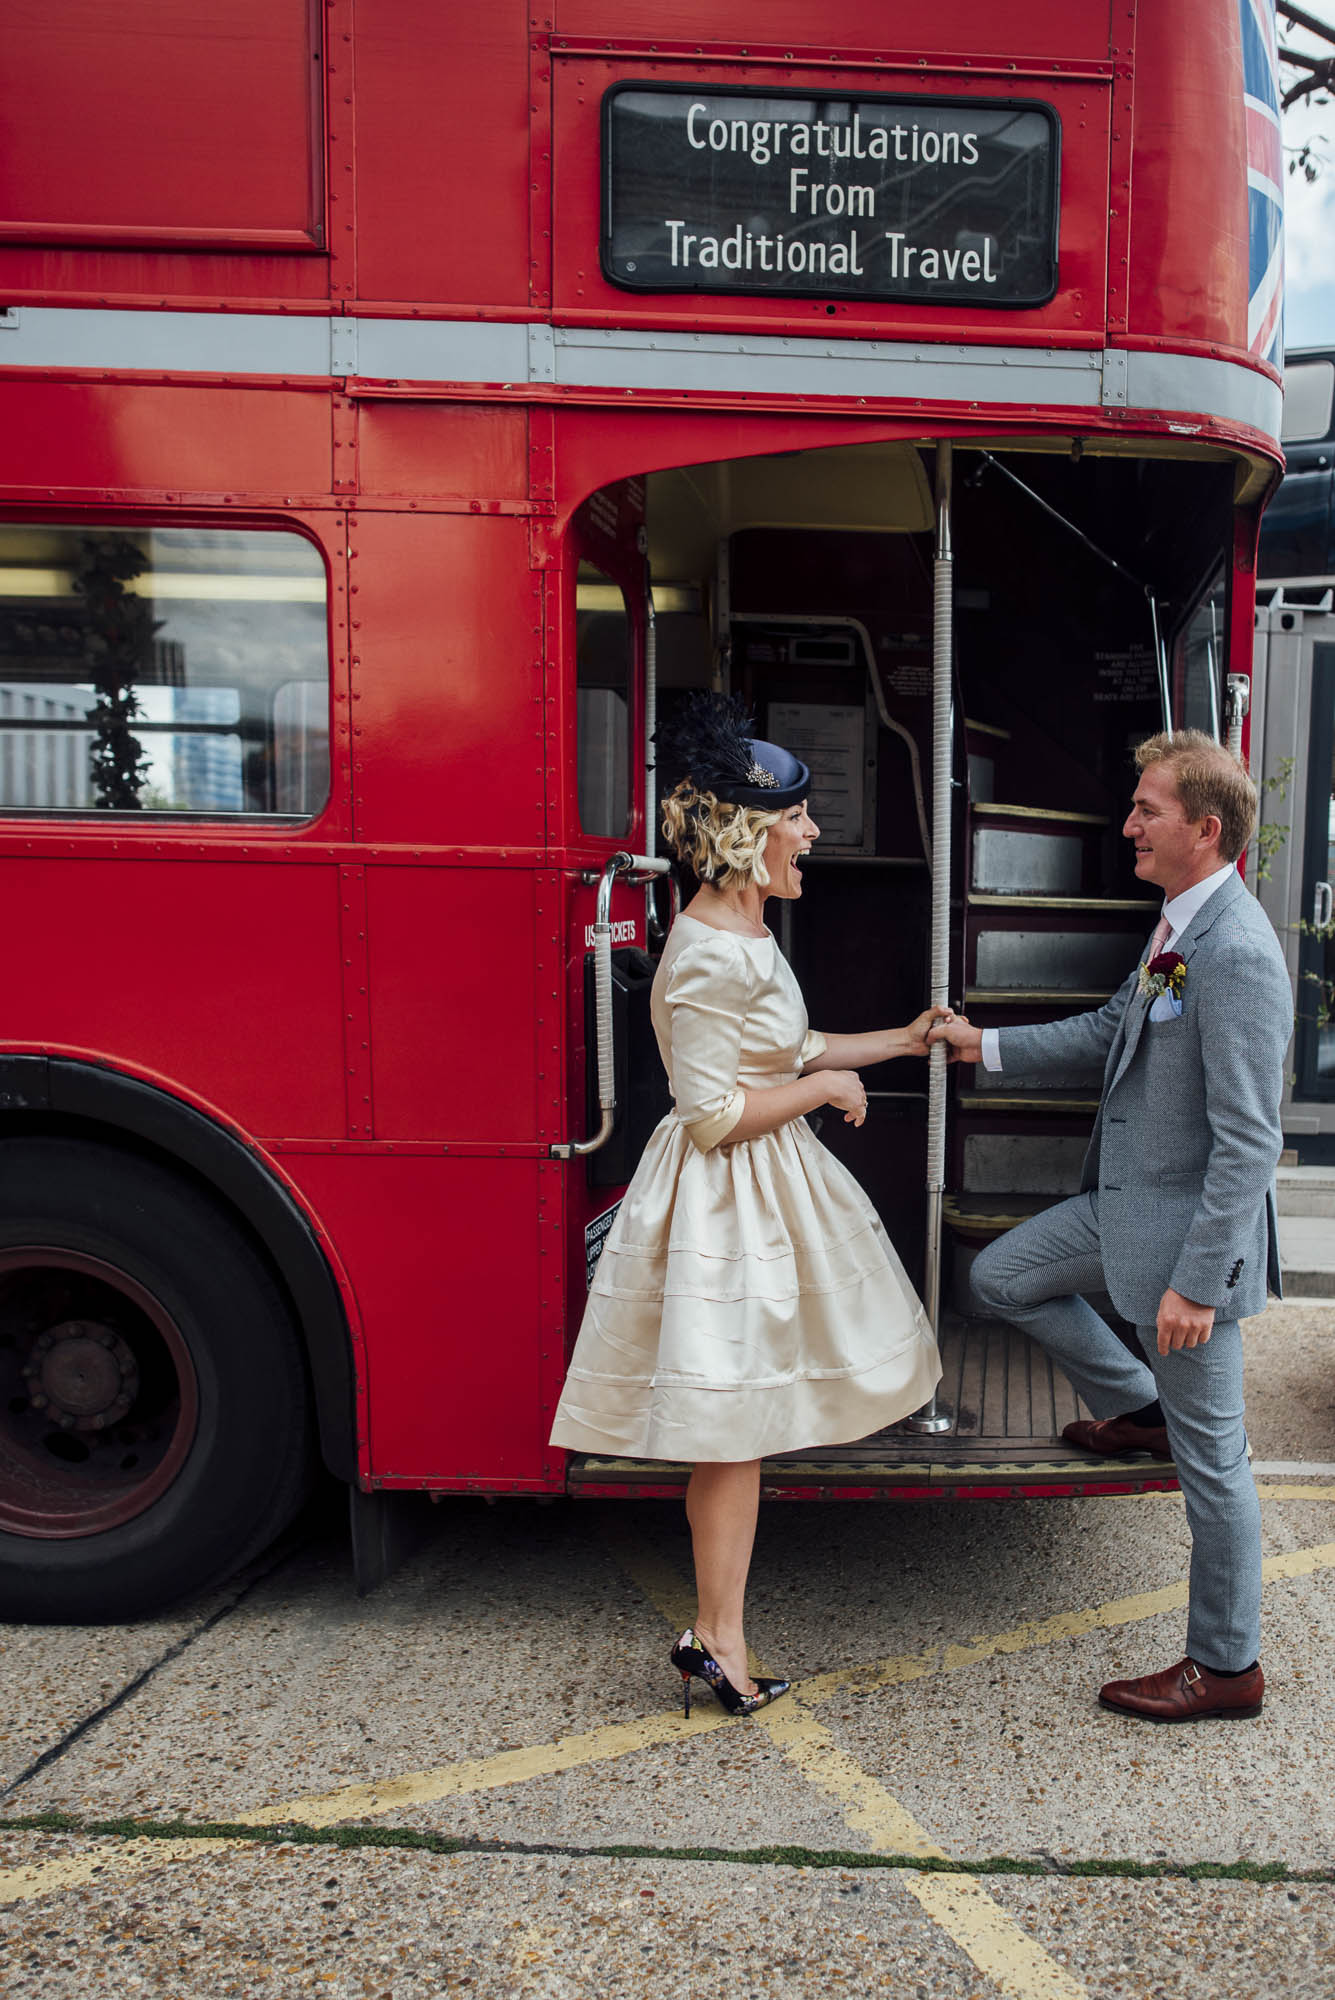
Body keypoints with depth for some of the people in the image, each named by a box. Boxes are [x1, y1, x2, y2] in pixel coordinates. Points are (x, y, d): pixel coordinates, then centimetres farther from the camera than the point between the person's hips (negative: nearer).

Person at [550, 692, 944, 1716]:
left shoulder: (745, 936, 9)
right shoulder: (710, 958, -23)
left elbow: (786, 1051, 18)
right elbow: (713, 1112, -25)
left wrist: (904, 1040, 19)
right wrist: (823, 1087, -14)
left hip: (765, 1185, 10)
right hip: (726, 1201, -10)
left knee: (742, 1421, 19)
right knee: (734, 1422, 1)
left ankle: (717, 1625, 35)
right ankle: (718, 1641, 16)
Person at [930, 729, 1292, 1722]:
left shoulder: (1238, 954, -25)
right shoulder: (1181, 925, 6)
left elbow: (1248, 1144, -26)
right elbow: (1110, 1030, 19)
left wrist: (1196, 1283, -24)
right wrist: (987, 1044, 17)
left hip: (1191, 1230, -9)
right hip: (1126, 1203, 9)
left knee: (1210, 1456, 5)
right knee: (1002, 1277, 20)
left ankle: (1227, 1667, 24)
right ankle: (1140, 1409, 34)